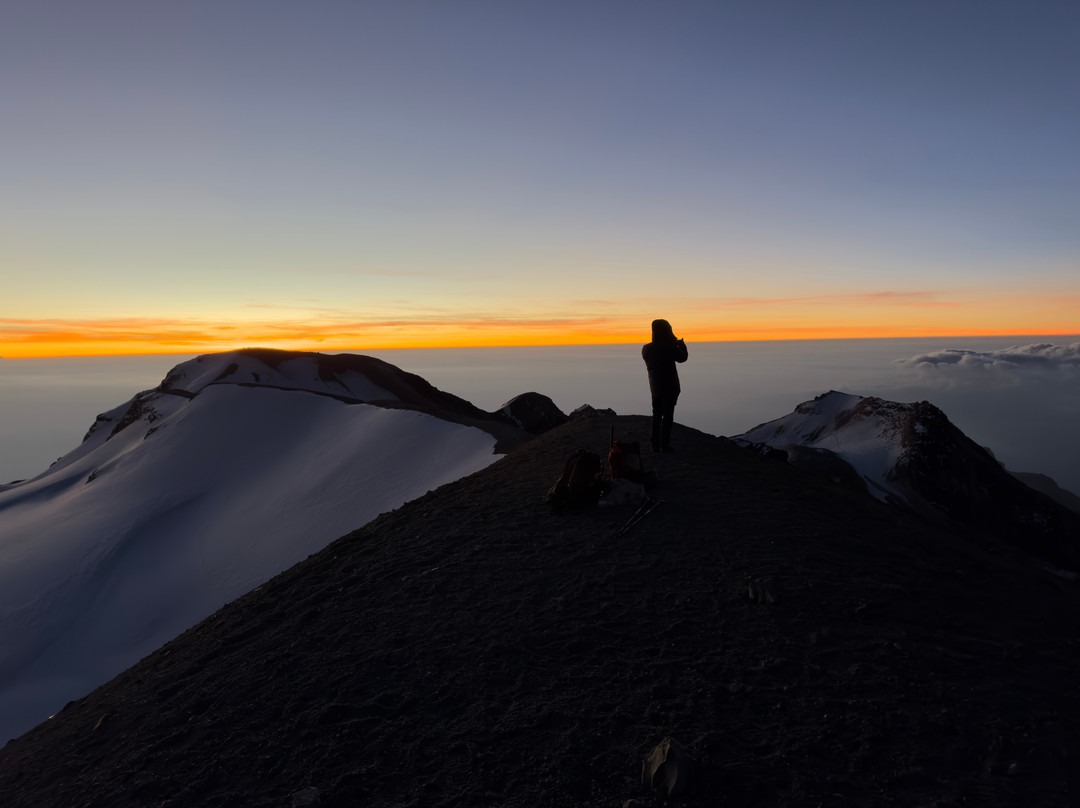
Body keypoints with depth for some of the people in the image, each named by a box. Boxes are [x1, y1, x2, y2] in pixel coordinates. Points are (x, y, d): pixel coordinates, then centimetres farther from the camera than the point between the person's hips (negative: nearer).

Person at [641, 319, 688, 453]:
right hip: (669, 387, -6)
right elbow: (682, 357, -4)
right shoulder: (669, 348, -20)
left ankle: (655, 445, 21)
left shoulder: (646, 348, -3)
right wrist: (681, 344, 13)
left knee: (657, 416, 16)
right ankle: (664, 446, 4)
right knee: (667, 416, 2)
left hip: (655, 387, 6)